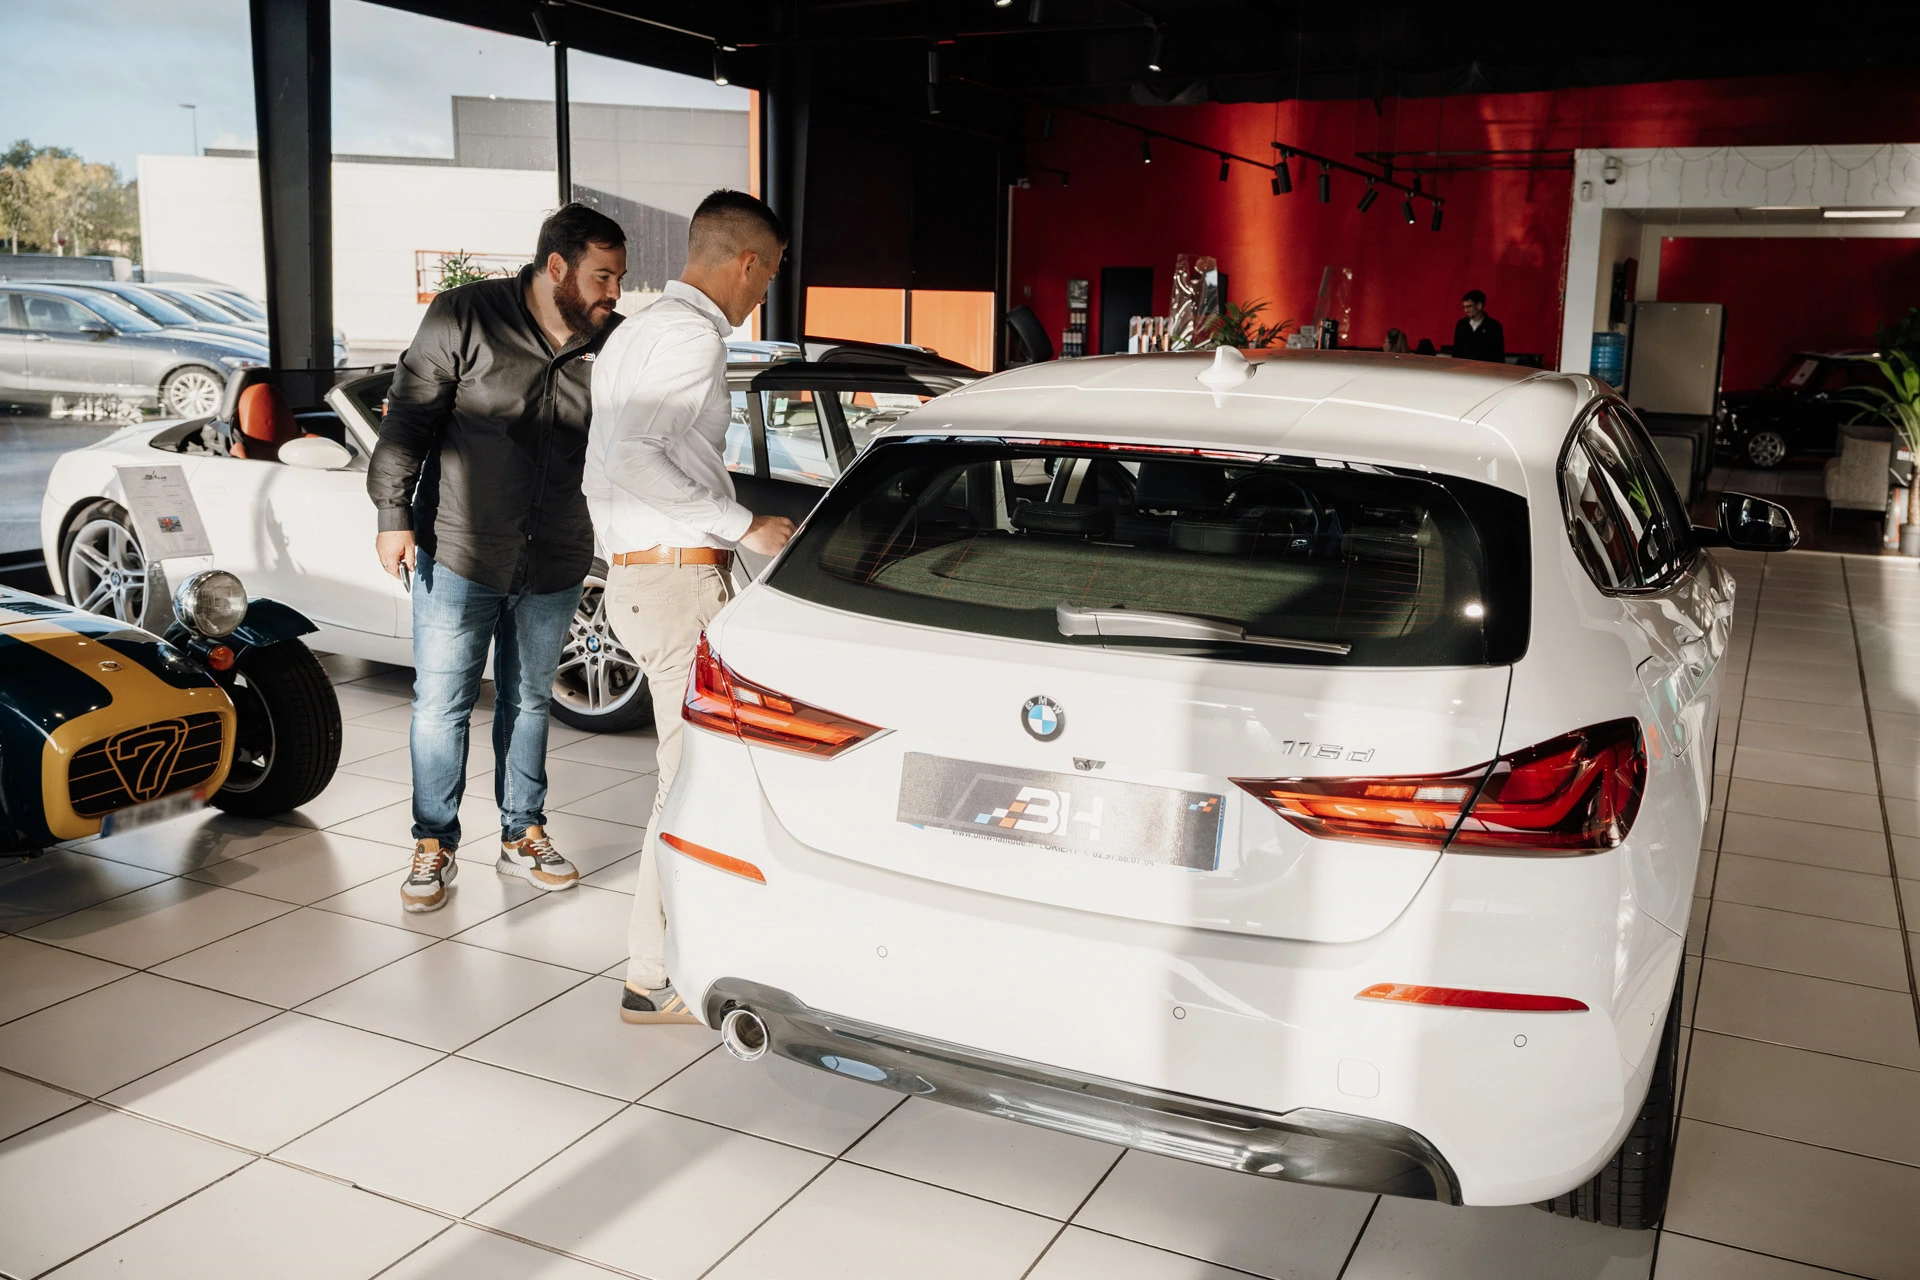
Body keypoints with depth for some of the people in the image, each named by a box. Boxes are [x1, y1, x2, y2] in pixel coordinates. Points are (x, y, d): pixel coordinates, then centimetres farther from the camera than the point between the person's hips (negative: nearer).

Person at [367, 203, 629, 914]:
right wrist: (394, 514, -8)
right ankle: (434, 847, 16)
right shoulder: (464, 317, -10)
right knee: (441, 705, 3)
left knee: (530, 702, 14)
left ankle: (523, 835, 28)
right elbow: (409, 416, -6)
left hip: (555, 563, 3)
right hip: (458, 553, -3)